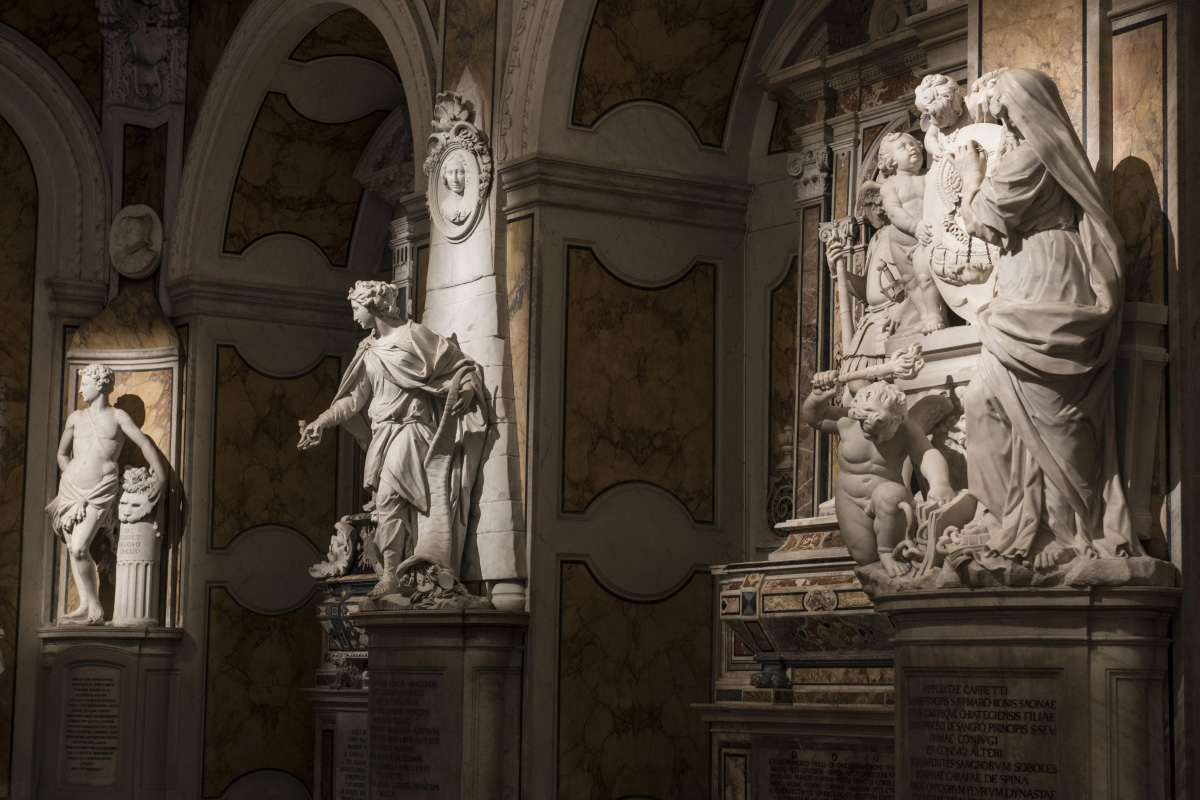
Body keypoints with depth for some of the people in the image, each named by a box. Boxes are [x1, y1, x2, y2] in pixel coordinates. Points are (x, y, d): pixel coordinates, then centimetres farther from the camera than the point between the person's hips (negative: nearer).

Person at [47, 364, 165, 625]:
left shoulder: (117, 417, 4)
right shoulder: (76, 417, 14)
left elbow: (145, 444, 1)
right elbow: (62, 453, 25)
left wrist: (160, 477, -8)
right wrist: (71, 477, 13)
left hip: (100, 492, -5)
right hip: (71, 486, 5)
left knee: (79, 549, -17)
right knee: (74, 549, 0)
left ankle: (94, 608, -7)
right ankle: (86, 608, 5)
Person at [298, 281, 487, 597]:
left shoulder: (414, 335, 0)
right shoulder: (368, 352, 18)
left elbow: (465, 366, 2)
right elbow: (353, 398, 19)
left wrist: (468, 389, -17)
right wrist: (320, 422, 11)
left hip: (411, 430, -6)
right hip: (383, 436, 6)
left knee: (389, 496, -22)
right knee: (391, 505, -3)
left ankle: (390, 573, -26)